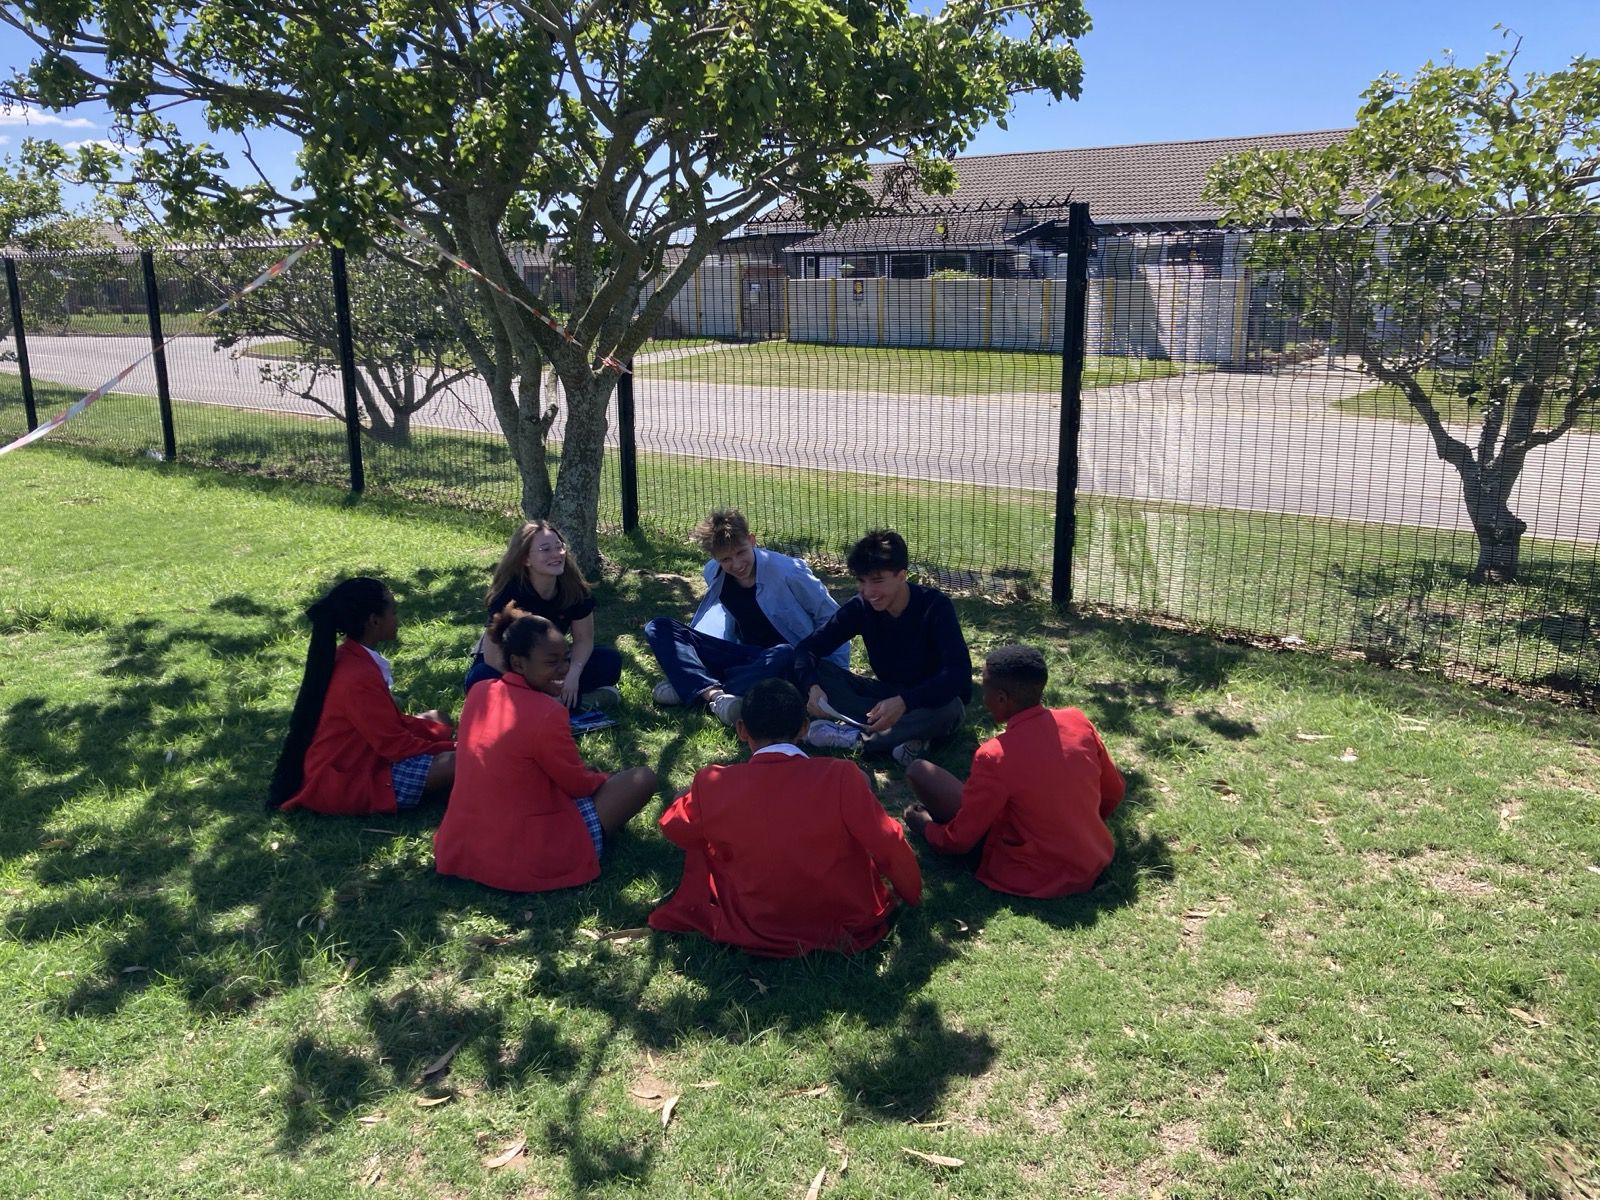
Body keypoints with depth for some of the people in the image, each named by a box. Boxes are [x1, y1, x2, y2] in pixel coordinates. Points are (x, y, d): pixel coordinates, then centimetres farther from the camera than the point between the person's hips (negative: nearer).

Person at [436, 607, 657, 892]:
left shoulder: (479, 692, -1)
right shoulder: (546, 713, -24)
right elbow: (578, 784, -9)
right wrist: (604, 779, 14)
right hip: (530, 860, -8)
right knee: (643, 777, 1)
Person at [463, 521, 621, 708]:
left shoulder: (574, 587, -17)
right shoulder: (509, 594, -28)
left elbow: (583, 638, -7)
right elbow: (494, 656, -27)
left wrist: (573, 673, -27)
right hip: (507, 666, -3)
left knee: (610, 661, -16)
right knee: (480, 680, -37)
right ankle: (570, 699, -28)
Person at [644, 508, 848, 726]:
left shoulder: (787, 572, -18)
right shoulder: (714, 574, -3)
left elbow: (831, 617, -8)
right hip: (745, 657, 5)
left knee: (785, 655, -44)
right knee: (658, 629, -10)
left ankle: (689, 686, -35)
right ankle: (714, 693, -36)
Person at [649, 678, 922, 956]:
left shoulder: (713, 785, -18)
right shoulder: (841, 777, -24)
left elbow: (674, 828, 3)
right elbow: (889, 846, -12)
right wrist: (912, 894, 7)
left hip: (756, 929, 2)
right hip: (849, 916, -1)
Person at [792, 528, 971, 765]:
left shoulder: (935, 607, -23)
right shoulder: (860, 607, -11)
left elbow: (959, 673, -34)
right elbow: (808, 647, -12)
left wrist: (904, 701, -48)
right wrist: (812, 686, -35)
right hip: (889, 693, 4)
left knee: (949, 708, -40)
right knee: (817, 671, -18)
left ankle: (855, 737, -26)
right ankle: (904, 734, -28)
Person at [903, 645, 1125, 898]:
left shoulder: (995, 757, -23)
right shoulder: (1079, 721, -9)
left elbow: (959, 840, -12)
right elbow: (1113, 792, 7)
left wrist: (925, 826, 9)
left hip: (1033, 880, -6)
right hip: (1095, 862, 6)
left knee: (919, 771, -7)